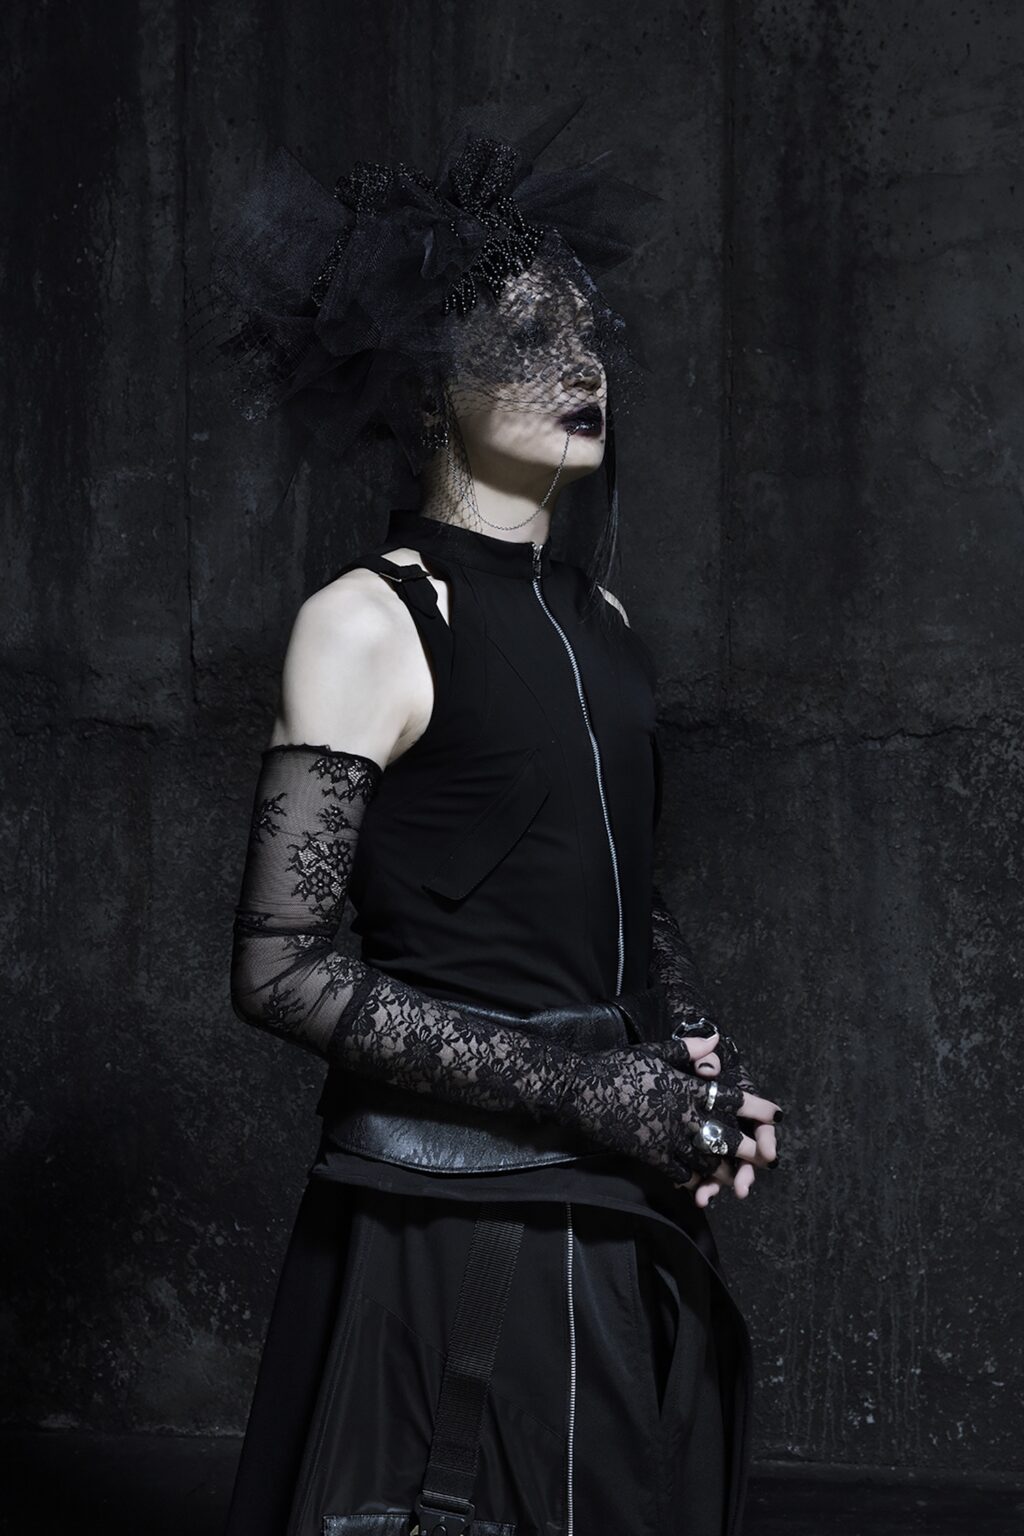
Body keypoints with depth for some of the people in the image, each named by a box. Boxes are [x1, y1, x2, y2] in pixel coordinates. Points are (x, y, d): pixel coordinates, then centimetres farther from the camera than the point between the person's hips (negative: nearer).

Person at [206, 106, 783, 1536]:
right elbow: (281, 967, -14)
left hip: (632, 1224, 7)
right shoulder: (372, 619, -9)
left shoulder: (599, 618, 12)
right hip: (450, 1220, -7)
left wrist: (703, 1064, 3)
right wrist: (580, 1086, -17)